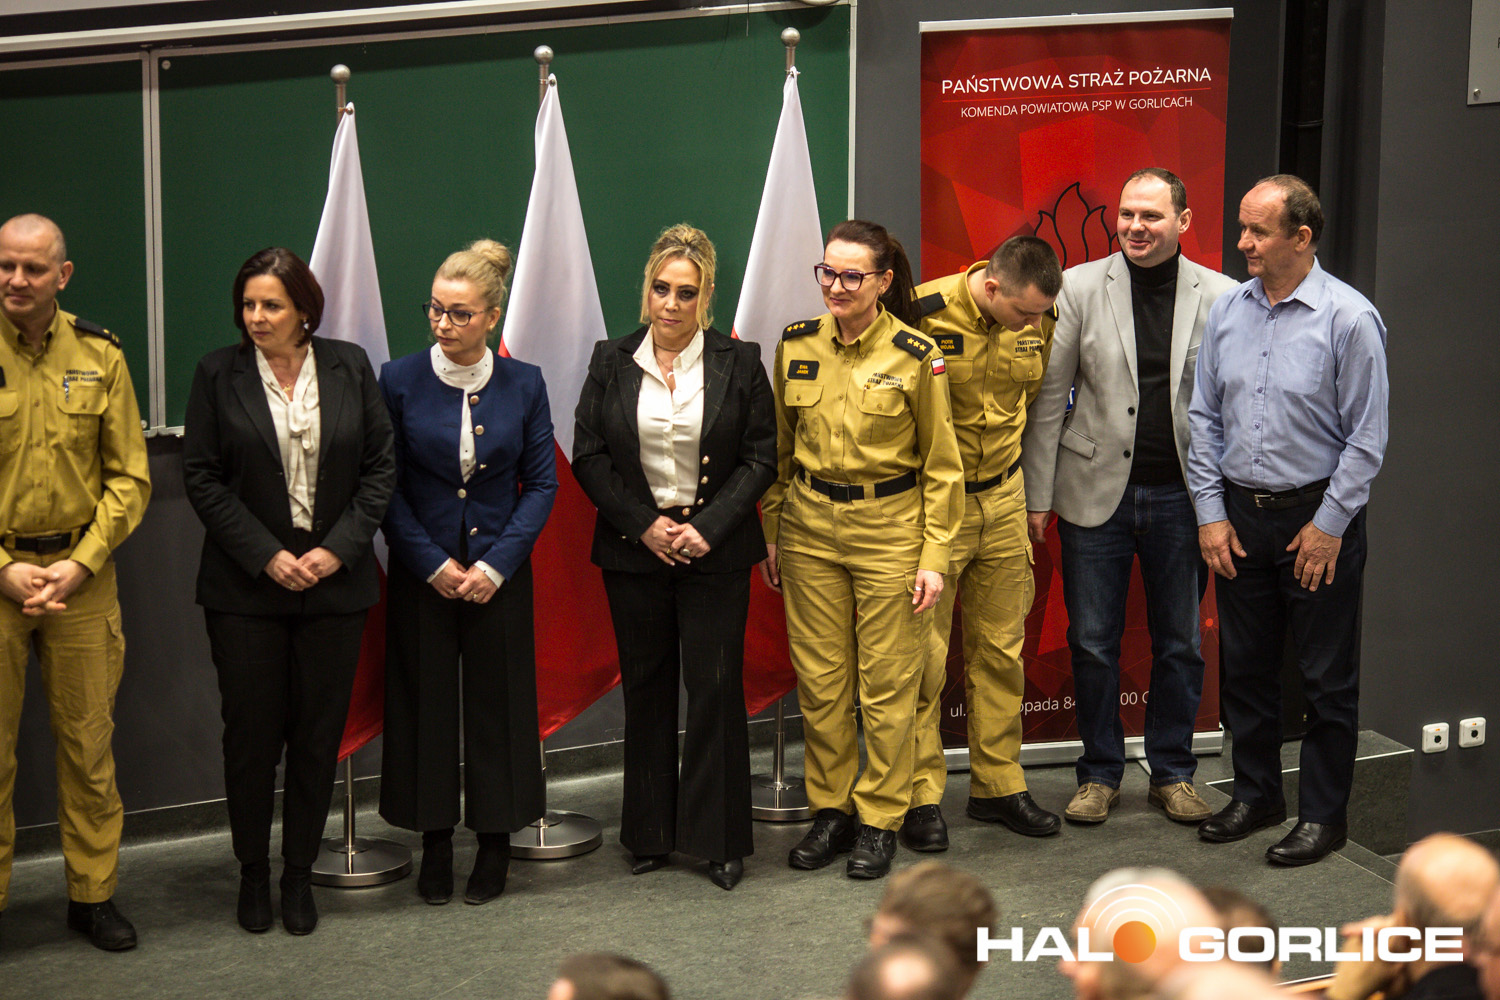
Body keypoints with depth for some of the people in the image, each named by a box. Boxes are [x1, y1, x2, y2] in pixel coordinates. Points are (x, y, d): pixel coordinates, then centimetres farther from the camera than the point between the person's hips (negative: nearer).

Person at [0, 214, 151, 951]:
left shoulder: (99, 357, 3)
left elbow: (129, 476, 4)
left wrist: (78, 565, -7)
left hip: (82, 575, 2)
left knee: (89, 744, 8)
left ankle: (93, 894, 20)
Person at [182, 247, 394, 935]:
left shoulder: (350, 368, 3)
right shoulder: (219, 374, -1)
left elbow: (380, 466, 3)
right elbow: (201, 477, -2)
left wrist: (338, 549, -8)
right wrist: (266, 556, -11)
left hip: (335, 581, 1)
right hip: (246, 587, -1)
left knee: (319, 733, 5)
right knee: (251, 731, 3)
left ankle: (300, 874, 19)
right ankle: (253, 872, 20)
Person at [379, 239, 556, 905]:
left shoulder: (523, 385, -1)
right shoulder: (400, 381, -4)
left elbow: (541, 483, 1)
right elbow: (386, 487, -2)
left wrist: (496, 563, -9)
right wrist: (433, 563, -10)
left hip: (499, 570, 0)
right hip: (422, 570, 0)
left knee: (498, 700, 5)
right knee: (425, 701, 4)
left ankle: (496, 843, 17)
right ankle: (435, 843, 16)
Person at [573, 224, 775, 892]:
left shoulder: (738, 363, -1)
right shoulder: (612, 362, 2)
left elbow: (762, 457, -1)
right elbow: (588, 455, 2)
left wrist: (709, 528, -11)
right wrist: (644, 524, -8)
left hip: (715, 550, -2)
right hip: (635, 549, 2)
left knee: (715, 687, -1)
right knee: (646, 687, 9)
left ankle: (720, 838, 10)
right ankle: (651, 833, 20)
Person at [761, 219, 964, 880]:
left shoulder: (916, 356, -8)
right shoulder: (796, 345, 3)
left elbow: (941, 464, -3)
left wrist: (934, 556, -7)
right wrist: (771, 532, 12)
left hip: (890, 528, -3)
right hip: (810, 527, 3)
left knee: (887, 683, 2)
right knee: (819, 679, 7)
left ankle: (880, 818, 15)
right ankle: (830, 808, 22)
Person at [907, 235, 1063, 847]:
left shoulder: (1038, 320, -3)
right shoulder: (924, 315, -21)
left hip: (1003, 500, 5)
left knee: (1001, 649, 12)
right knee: (923, 655, -1)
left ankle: (998, 786, 24)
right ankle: (920, 797, 9)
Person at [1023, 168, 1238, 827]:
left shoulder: (1220, 297, -1)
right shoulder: (1079, 288, -2)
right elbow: (1048, 399, 0)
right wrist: (1036, 495, -3)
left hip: (1182, 495, 0)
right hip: (1097, 493, 0)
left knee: (1181, 643, 10)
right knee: (1092, 643, 7)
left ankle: (1172, 773, 26)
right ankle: (1100, 774, 22)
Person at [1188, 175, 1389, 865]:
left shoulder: (1349, 318, -11)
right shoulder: (1227, 311, 4)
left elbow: (1367, 435, -9)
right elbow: (1204, 418, 9)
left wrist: (1328, 525, -10)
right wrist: (1211, 512, 3)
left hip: (1317, 517, -5)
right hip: (1239, 514, 5)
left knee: (1327, 678, 4)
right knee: (1244, 666, 13)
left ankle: (1323, 815, 16)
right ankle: (1256, 795, 29)